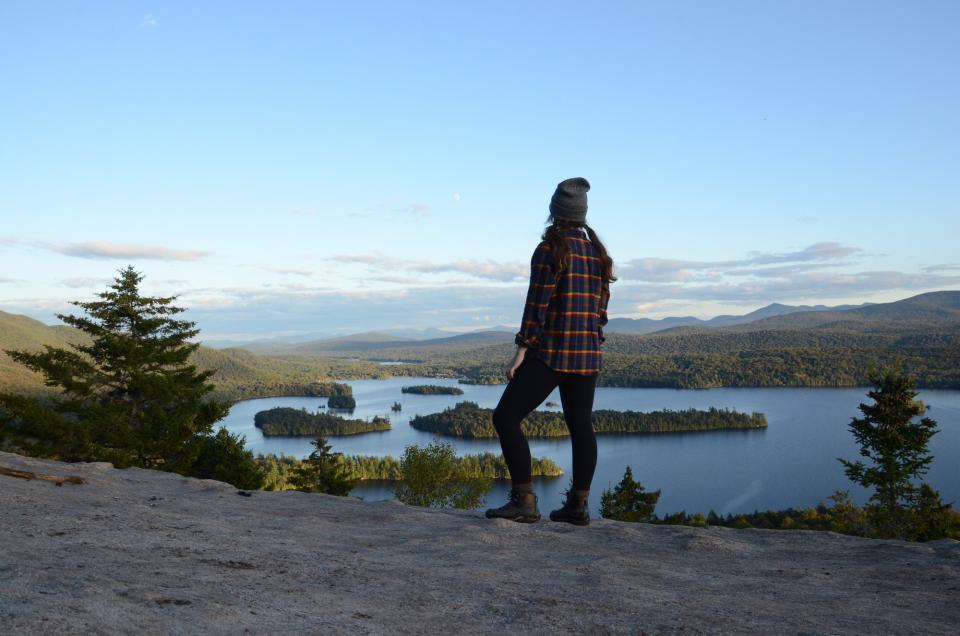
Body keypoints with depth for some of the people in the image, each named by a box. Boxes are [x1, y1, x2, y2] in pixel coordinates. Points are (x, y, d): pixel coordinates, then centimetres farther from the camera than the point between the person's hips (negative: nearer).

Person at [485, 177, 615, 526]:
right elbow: (601, 308, 13)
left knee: (506, 417, -3)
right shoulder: (598, 252, 10)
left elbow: (537, 303, -16)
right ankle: (578, 506, 16)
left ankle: (524, 501, -8)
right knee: (580, 425, 12)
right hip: (587, 353, 8)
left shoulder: (550, 250, -11)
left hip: (551, 352, -8)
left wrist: (521, 350, -13)